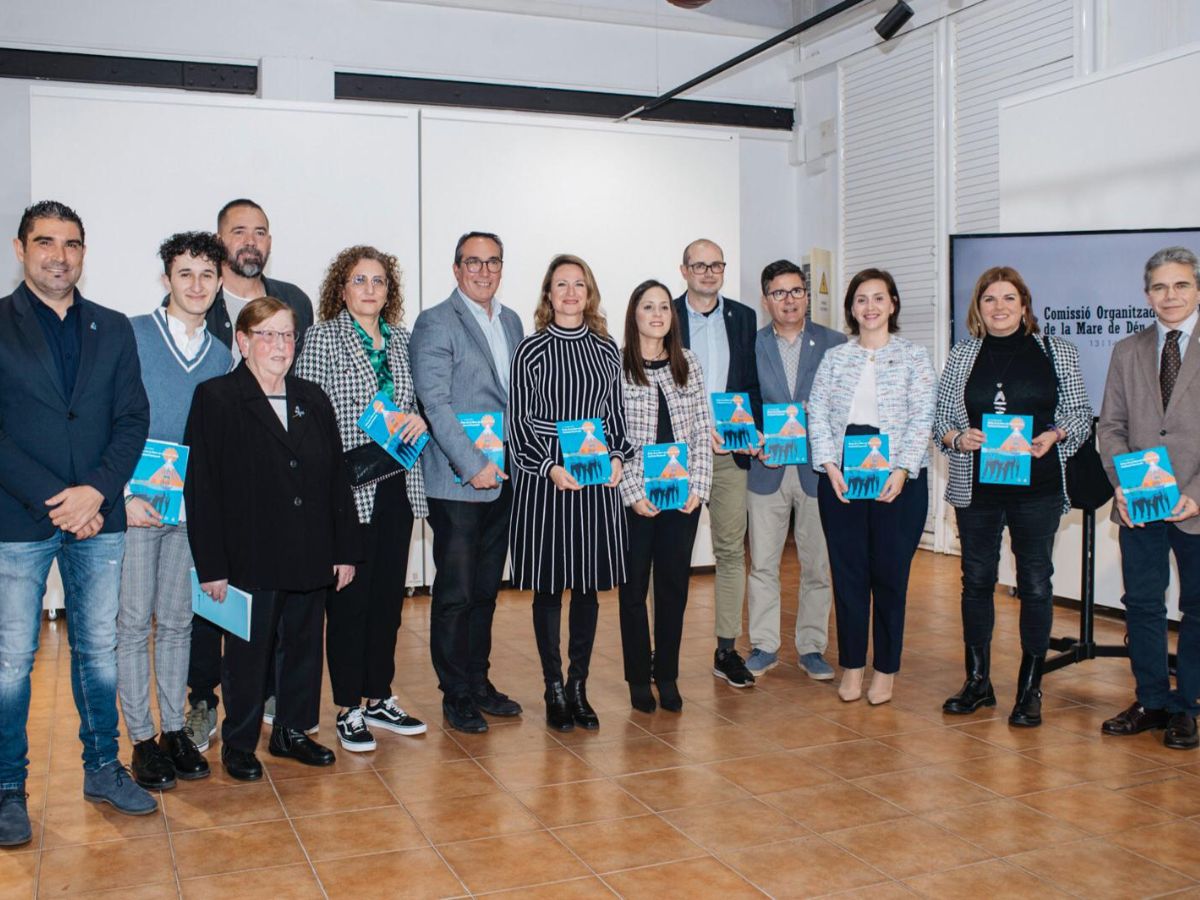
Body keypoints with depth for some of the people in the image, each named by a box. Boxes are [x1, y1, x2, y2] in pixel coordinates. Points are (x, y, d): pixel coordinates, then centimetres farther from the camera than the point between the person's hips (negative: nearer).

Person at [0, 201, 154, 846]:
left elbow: (133, 421, 4)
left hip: (98, 517, 3)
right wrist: (54, 500, -15)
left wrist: (96, 490, -11)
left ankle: (102, 769, 26)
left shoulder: (113, 329, 9)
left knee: (100, 649, 12)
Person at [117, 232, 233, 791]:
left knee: (177, 621, 11)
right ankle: (143, 740, 12)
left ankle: (174, 730, 21)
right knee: (134, 622, 2)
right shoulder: (131, 335, -4)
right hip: (135, 504, -4)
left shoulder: (220, 355, 9)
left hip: (193, 508, 4)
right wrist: (124, 493, -13)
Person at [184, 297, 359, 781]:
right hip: (250, 558, -4)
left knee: (304, 646, 14)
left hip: (310, 559, 5)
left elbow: (337, 479, 10)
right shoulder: (215, 398, -5)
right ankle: (239, 743, 24)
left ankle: (292, 731, 31)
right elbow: (200, 486, -9)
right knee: (248, 653, 7)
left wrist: (345, 549, 6)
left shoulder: (312, 399, 10)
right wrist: (211, 565, -13)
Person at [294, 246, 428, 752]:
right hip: (348, 488, -5)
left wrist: (419, 418, -3)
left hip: (397, 485, 5)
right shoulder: (323, 337, -3)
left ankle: (379, 698, 25)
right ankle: (349, 709, 13)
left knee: (389, 595, 11)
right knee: (349, 599, 1)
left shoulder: (401, 339, 12)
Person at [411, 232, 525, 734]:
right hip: (456, 482, -6)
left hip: (502, 479, 7)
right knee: (455, 592, 1)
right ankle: (456, 696, 13)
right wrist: (473, 466, -19)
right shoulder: (435, 324, -8)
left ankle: (479, 683, 26)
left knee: (486, 588, 14)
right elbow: (435, 403, -15)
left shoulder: (511, 321, 14)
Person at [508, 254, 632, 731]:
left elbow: (616, 413, 13)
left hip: (598, 479, 3)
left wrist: (617, 458, -3)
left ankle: (579, 687, 21)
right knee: (549, 587, 3)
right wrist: (551, 467, -14)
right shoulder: (531, 349, -1)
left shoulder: (606, 349, 9)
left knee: (588, 586, 8)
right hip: (543, 480, -3)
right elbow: (519, 419, -3)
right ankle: (555, 691, 15)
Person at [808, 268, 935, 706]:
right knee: (847, 572, 5)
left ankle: (885, 670, 15)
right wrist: (829, 464, -10)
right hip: (840, 477, 2)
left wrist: (902, 471, -15)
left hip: (897, 478, -2)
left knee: (890, 573, 2)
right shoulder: (834, 358, 11)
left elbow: (922, 418, -4)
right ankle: (851, 666, 16)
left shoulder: (914, 356, 4)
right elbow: (817, 414, 4)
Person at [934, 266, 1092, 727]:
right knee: (977, 580, 8)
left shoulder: (1057, 352, 4)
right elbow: (938, 416, 8)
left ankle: (1030, 689, 15)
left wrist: (1053, 436, -13)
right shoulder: (963, 356, 7)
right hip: (976, 487, 1)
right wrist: (957, 436, -12)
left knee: (1036, 582, 3)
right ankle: (977, 681, 21)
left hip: (1037, 487, -1)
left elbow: (1080, 412, 6)